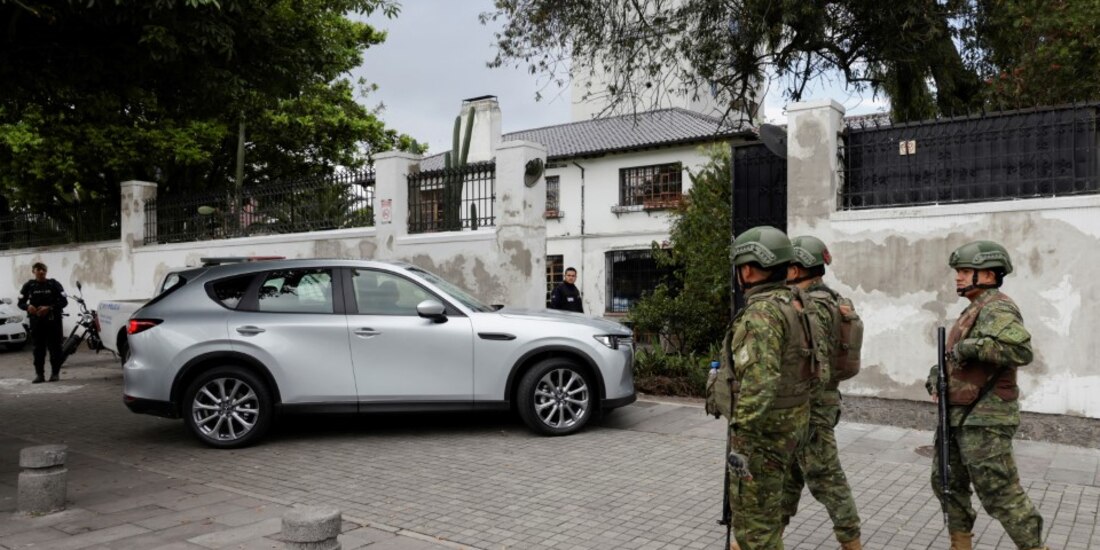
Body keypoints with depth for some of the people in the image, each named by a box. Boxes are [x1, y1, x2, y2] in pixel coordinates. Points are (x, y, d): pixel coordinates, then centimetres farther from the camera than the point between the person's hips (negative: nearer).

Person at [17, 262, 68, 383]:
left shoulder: (54, 284, 1)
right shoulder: (28, 285, 5)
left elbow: (64, 301, -2)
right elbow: (21, 303, 8)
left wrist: (49, 308, -16)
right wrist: (28, 307, -14)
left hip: (53, 320, -1)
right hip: (36, 321, 1)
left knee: (55, 347, 0)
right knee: (38, 348, 2)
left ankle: (55, 373, 8)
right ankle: (39, 374, 7)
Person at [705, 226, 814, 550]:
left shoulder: (762, 313, -23)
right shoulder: (790, 305, 9)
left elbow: (759, 384, -29)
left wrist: (741, 442, -26)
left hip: (764, 431, -10)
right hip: (788, 423, 10)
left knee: (753, 515, 2)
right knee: (766, 508, 24)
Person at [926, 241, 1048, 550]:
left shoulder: (996, 309, -15)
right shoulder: (974, 310, 16)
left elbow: (1021, 350, -33)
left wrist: (972, 347, -27)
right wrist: (936, 377, 5)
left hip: (984, 421, -10)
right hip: (958, 416, 10)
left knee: (1000, 494, -4)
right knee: (947, 482, 16)